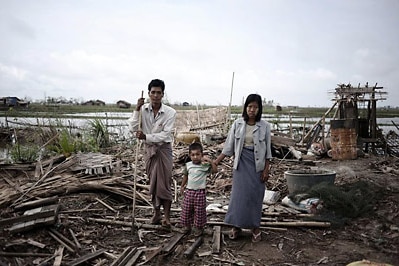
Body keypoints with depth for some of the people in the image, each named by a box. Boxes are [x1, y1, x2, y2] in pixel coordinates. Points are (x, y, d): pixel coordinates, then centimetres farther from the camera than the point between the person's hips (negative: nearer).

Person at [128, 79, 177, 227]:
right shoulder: (143, 109, -6)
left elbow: (165, 135, -18)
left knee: (164, 183, -1)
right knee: (153, 183, 13)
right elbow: (133, 129, -12)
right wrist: (137, 110, -19)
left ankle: (167, 216, 12)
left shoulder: (170, 112, -15)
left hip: (163, 149, -3)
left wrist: (146, 137, -27)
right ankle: (156, 213, 28)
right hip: (149, 149, 3)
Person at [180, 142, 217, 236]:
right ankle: (187, 225, 29)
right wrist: (182, 187, 20)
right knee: (186, 210, 10)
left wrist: (210, 161, -25)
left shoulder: (205, 166, -8)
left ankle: (199, 227, 21)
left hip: (200, 192, -3)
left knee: (199, 211, 4)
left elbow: (215, 170, -20)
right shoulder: (188, 165, 3)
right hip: (189, 191, 3)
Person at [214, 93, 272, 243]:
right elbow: (228, 146, 2)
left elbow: (268, 150, 1)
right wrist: (216, 161, -2)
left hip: (257, 164, 0)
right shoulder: (238, 124, -1)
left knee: (255, 195, 5)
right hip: (241, 163, 1)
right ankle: (236, 225, 14)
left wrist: (266, 169, -2)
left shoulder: (264, 126, -3)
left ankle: (255, 227, 20)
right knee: (239, 193, 0)